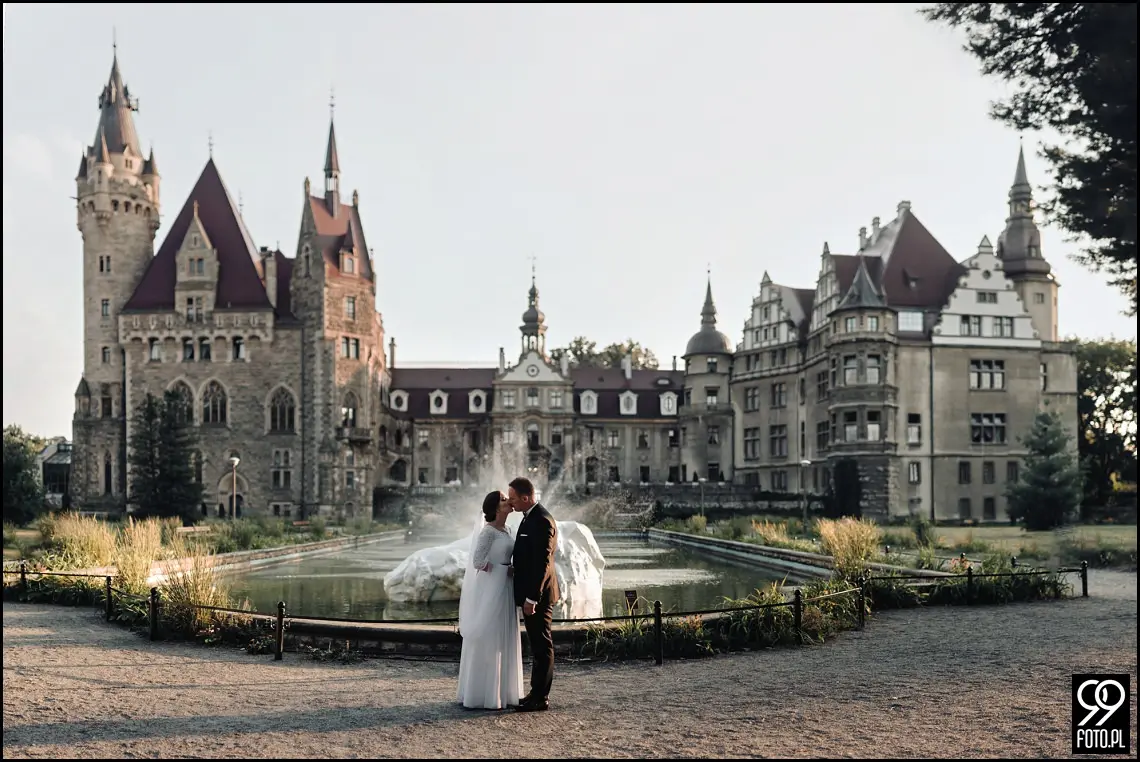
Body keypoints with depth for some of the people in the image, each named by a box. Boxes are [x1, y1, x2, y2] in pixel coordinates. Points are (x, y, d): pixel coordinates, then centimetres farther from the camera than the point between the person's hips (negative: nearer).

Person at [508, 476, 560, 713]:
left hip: (538, 594, -10)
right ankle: (537, 693, 23)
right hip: (532, 592, 10)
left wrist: (531, 598, -22)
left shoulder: (541, 521, -19)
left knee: (542, 646, -2)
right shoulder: (531, 517, 13)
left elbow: (542, 562, -22)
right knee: (537, 645, 15)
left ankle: (541, 698, 3)